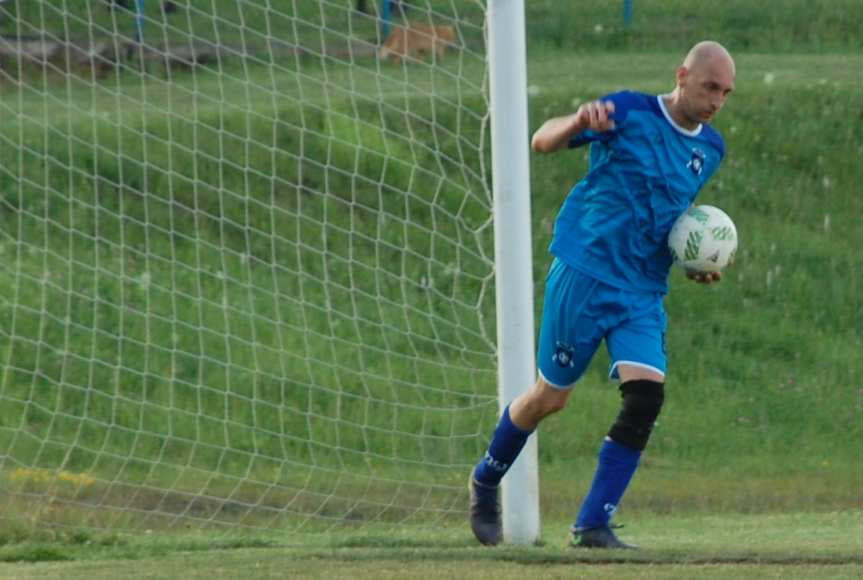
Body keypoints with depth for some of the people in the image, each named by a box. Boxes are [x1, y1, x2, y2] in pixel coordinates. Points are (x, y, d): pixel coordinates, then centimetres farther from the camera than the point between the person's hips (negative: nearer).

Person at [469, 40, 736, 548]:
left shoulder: (710, 148, 11)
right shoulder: (629, 113, -8)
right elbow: (542, 142, -10)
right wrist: (580, 123, -33)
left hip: (643, 294, 5)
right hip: (584, 273, -5)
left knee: (647, 396, -16)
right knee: (551, 397, 6)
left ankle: (594, 525, -9)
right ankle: (486, 482, 34)